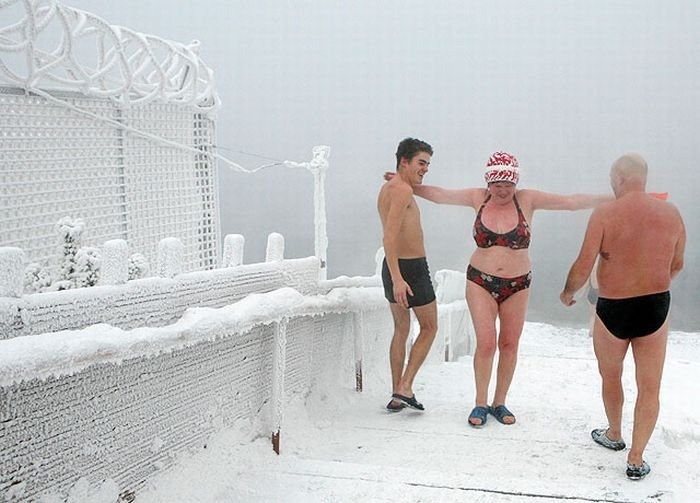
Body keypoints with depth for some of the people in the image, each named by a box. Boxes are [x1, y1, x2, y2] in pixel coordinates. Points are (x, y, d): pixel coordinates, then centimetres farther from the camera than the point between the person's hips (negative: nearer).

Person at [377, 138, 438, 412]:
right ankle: (405, 387, 1)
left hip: (393, 268, 9)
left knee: (401, 330, 17)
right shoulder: (402, 190, -18)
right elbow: (389, 237, -27)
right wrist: (398, 279, -32)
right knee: (429, 328, 7)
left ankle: (396, 396, 20)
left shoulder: (386, 188, 13)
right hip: (411, 268, -9)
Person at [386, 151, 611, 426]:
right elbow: (439, 194, 6)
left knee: (509, 345, 6)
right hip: (481, 281, -1)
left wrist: (613, 199, -10)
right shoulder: (479, 198, -2)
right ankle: (480, 403, 10)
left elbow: (571, 201, -7)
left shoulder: (526, 200, -5)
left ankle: (499, 403, 22)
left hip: (517, 285, 1)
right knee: (486, 344, -7)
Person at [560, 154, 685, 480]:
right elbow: (676, 266, 11)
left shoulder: (604, 214, -15)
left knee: (611, 377, 22)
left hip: (613, 309, -2)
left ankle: (614, 435, 42)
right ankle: (636, 460, 15)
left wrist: (567, 293, 6)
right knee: (649, 388, 11)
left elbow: (582, 268, -14)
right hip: (656, 308, 3)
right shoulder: (671, 213, -2)